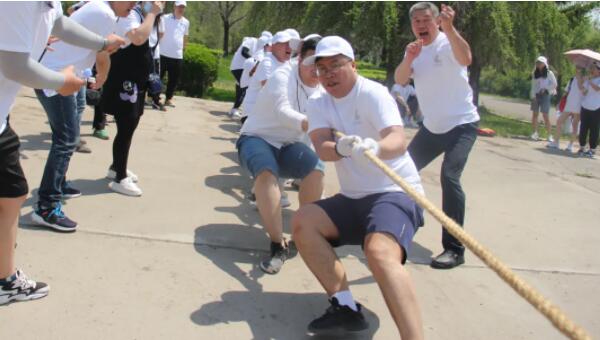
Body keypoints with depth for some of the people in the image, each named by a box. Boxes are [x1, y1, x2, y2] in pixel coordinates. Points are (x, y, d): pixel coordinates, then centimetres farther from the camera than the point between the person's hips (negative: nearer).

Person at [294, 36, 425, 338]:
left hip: (395, 193, -7)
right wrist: (340, 148, -37)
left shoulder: (372, 93, -11)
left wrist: (375, 148, -51)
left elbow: (398, 141, -28)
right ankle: (346, 308, -7)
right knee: (302, 222, -9)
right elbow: (322, 149, -12)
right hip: (353, 198, 7)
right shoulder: (318, 104, 6)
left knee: (380, 253, -32)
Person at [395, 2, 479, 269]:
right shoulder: (415, 50, 6)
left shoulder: (447, 43, -15)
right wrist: (409, 58, -27)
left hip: (462, 124, -7)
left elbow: (465, 59, -37)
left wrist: (449, 28, -51)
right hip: (431, 127, 7)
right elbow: (400, 80, -8)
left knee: (449, 176, -24)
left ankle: (454, 249, -18)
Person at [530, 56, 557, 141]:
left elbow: (554, 84, 2)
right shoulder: (535, 73, 7)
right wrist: (533, 95, -7)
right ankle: (535, 133, 10)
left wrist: (545, 88, -10)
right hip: (536, 95, 4)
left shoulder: (549, 73, -2)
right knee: (535, 114, 2)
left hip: (545, 95, -4)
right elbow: (533, 85, 4)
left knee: (546, 116, -6)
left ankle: (550, 135, -2)